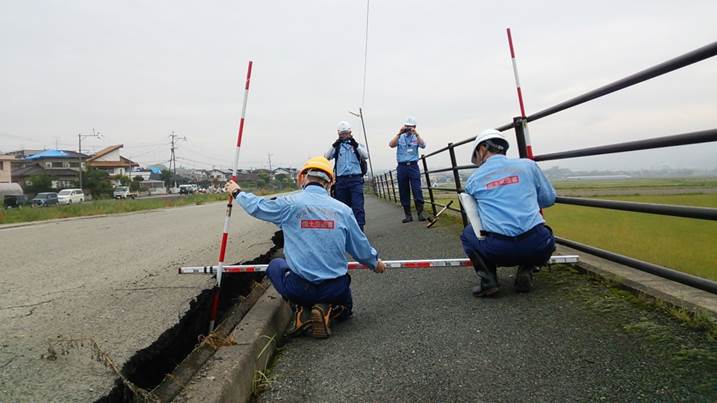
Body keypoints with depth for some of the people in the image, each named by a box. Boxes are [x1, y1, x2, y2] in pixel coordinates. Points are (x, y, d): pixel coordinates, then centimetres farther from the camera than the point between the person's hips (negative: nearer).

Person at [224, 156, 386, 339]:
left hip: (298, 288, -1)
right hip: (335, 289, 2)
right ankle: (326, 310, -2)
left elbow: (256, 206, 12)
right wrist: (375, 262, 30)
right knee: (344, 308, 36)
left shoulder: (290, 203, -7)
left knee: (275, 265, 30)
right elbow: (360, 246, 8)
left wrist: (237, 192, 32)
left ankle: (300, 310, 7)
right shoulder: (343, 209, -2)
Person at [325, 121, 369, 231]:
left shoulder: (357, 145, 12)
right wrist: (334, 145, -13)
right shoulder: (337, 146, 13)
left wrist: (355, 145, -15)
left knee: (358, 207, -11)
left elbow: (365, 156, -5)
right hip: (341, 180, 2)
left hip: (355, 179, -2)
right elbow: (326, 157, -1)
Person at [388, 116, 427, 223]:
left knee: (417, 190, -10)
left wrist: (416, 133, -17)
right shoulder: (400, 137, 10)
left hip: (413, 166, -1)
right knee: (403, 192, 3)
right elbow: (391, 145, -7)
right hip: (402, 167, 1)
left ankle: (420, 213, -3)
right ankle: (408, 215, 10)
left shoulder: (416, 137, 10)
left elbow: (423, 145, -9)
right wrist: (399, 133, -13)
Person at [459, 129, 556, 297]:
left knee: (468, 233, 31)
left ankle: (487, 278, 10)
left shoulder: (474, 179, 13)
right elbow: (548, 199, 19)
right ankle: (526, 271, 12)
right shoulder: (528, 165, 11)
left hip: (497, 251, -1)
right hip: (537, 248, 1)